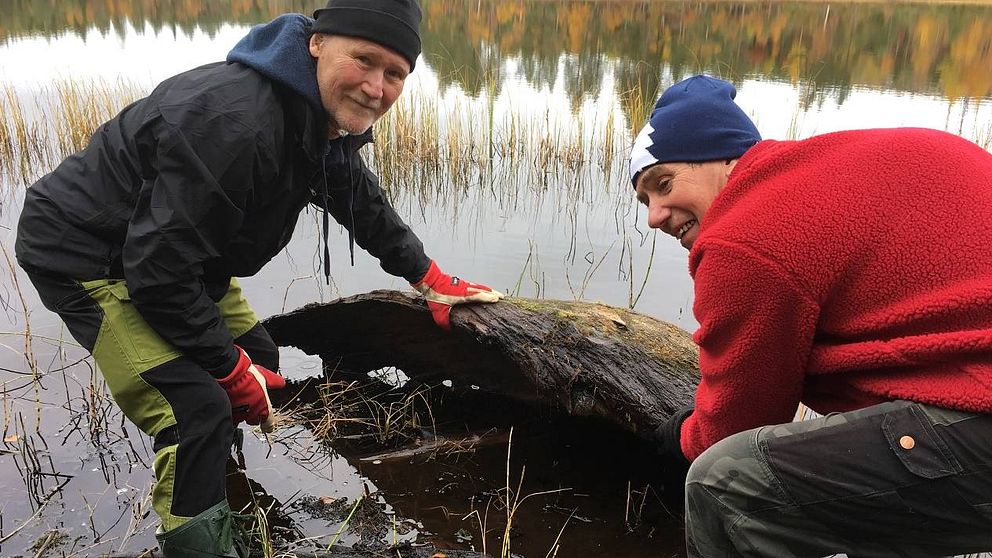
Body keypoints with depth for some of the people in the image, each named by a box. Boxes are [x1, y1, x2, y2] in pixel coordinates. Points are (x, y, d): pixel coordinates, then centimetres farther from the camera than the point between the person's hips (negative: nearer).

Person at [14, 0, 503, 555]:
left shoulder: (325, 116, -4)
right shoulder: (234, 123, -36)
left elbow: (363, 201, 13)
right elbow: (160, 268, -32)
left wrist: (431, 279, 16)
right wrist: (231, 368, -20)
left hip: (175, 253, 9)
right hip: (85, 255, -9)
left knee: (258, 360, 16)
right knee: (198, 409, -20)